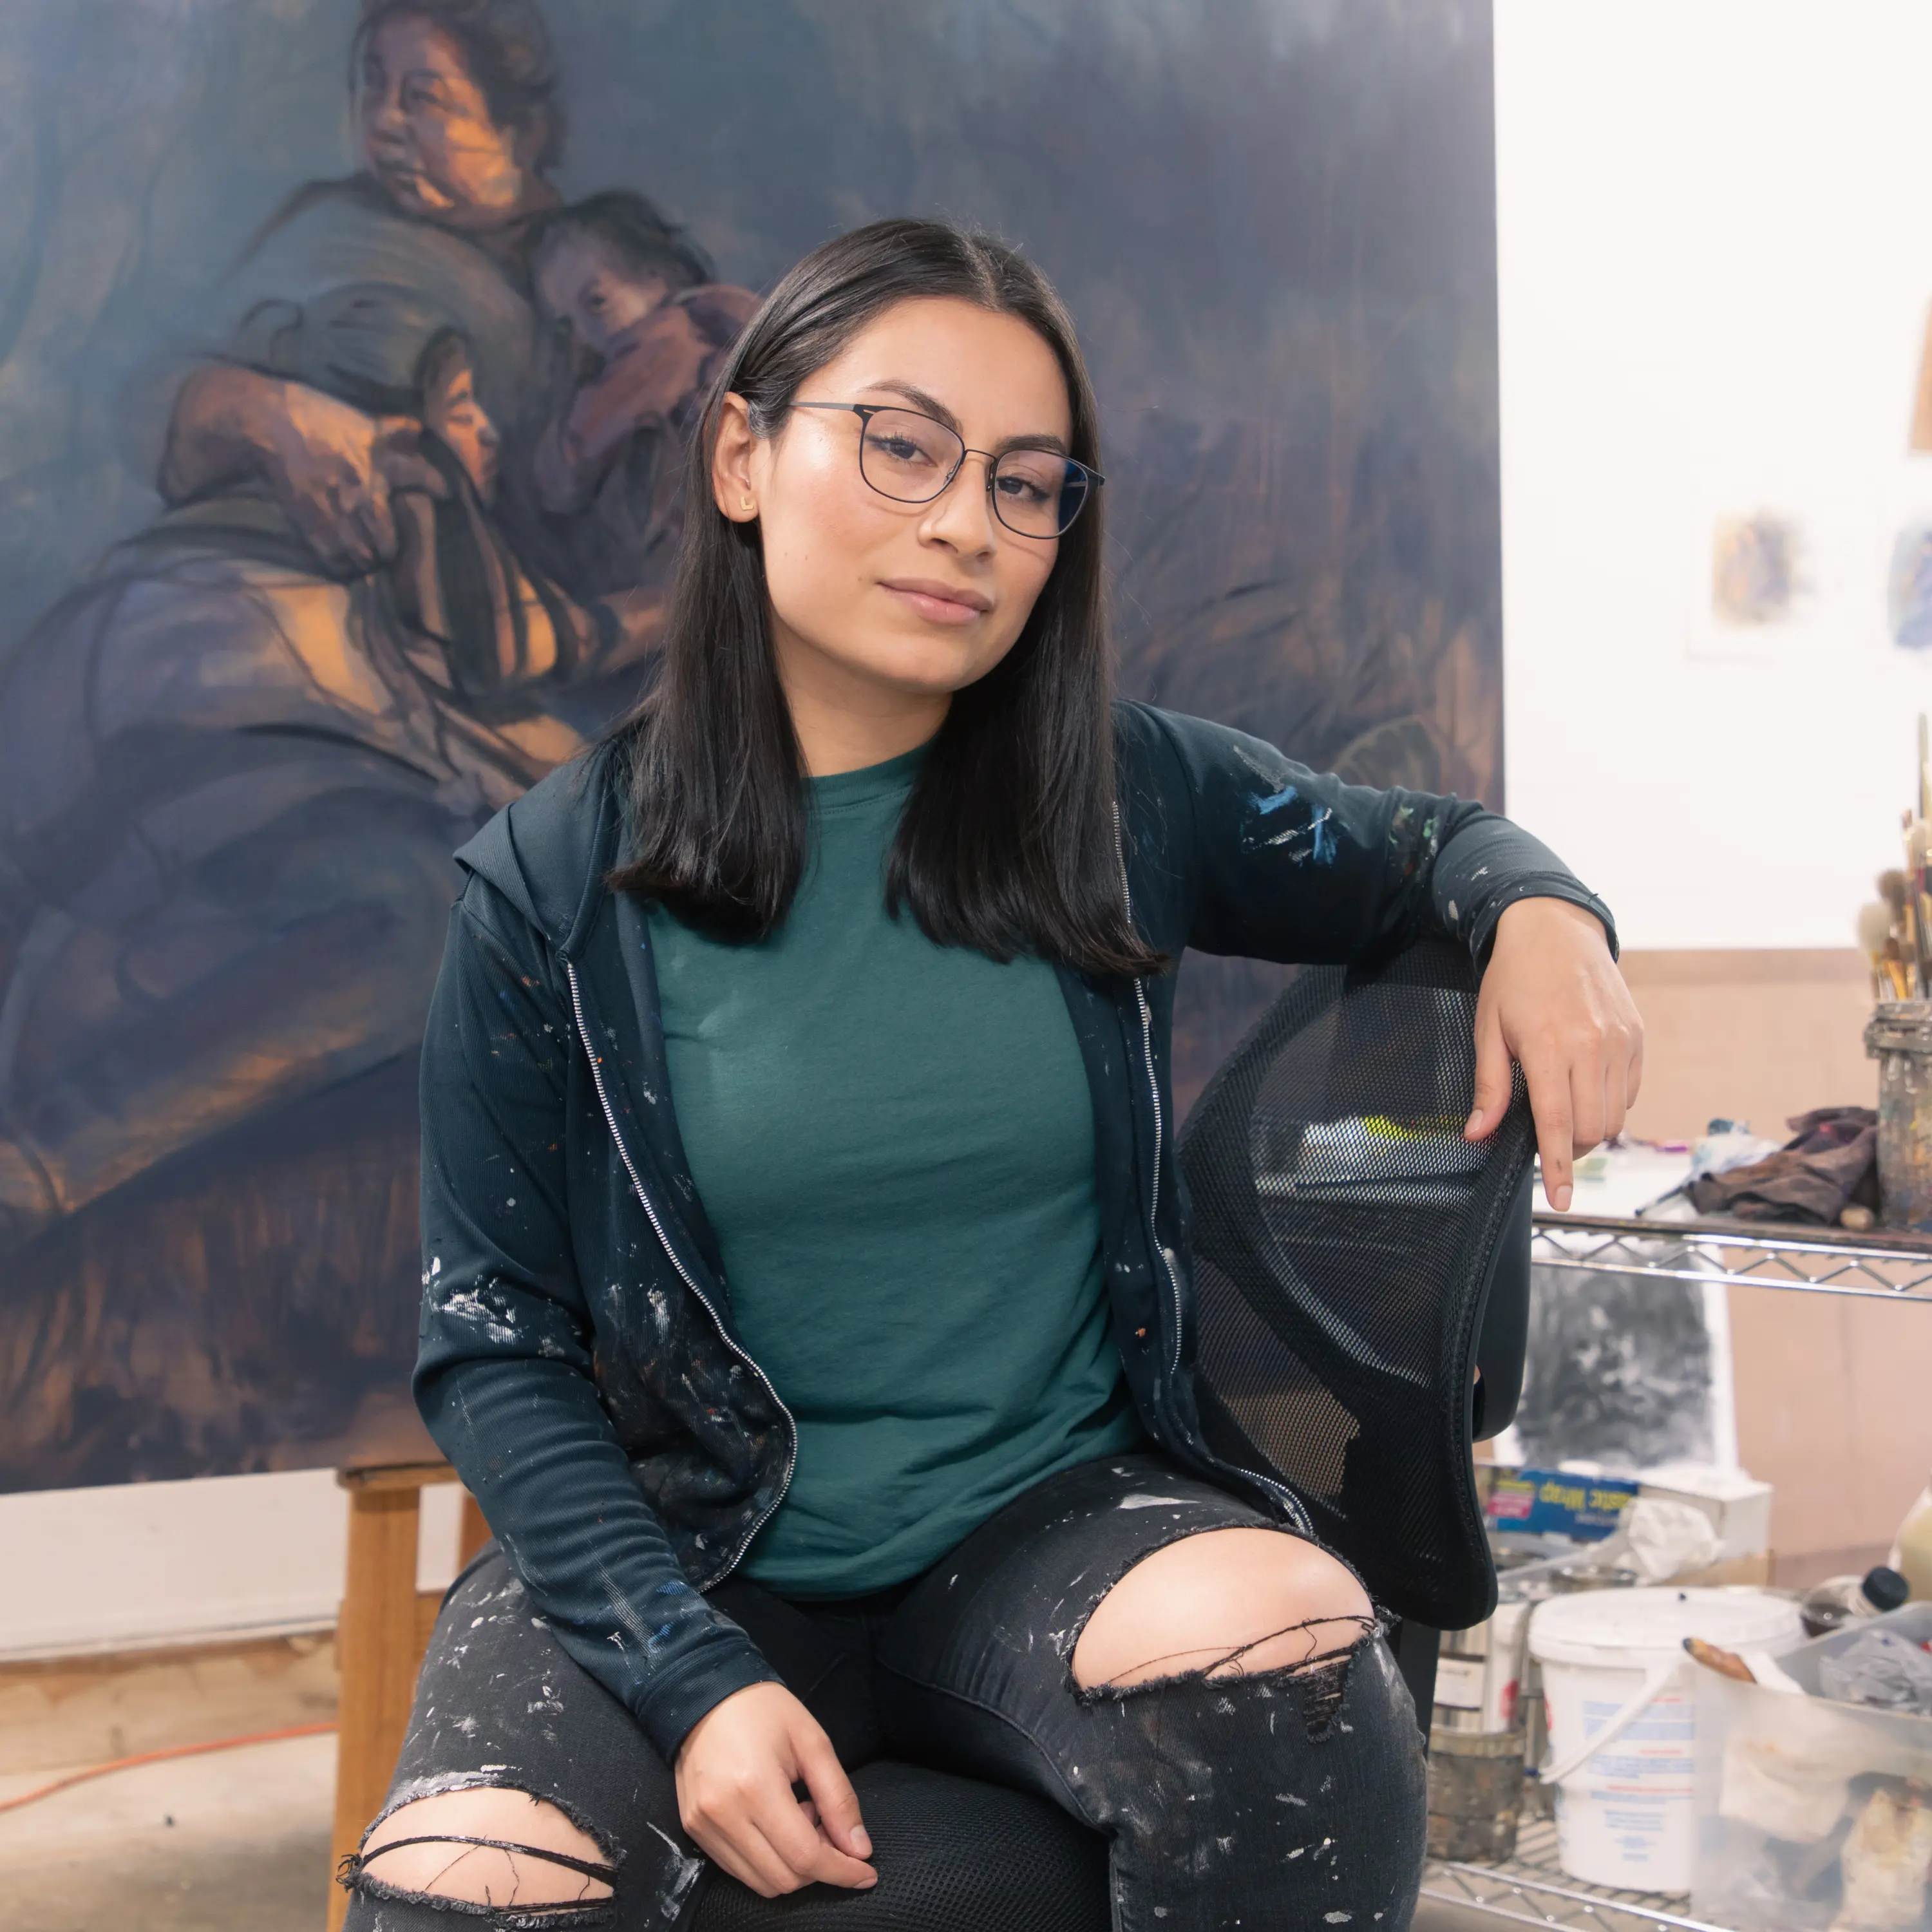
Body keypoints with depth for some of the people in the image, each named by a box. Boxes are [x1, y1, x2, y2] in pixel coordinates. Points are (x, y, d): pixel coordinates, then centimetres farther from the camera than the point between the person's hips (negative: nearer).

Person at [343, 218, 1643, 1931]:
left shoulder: (1130, 802, 1)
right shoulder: (554, 890, -3)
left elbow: (1417, 852, 19)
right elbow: (492, 1340, -3)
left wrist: (1537, 906, -7)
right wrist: (691, 1676, -17)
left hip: (1055, 1520, 2)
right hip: (691, 1554, -2)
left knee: (1284, 1642, -32)